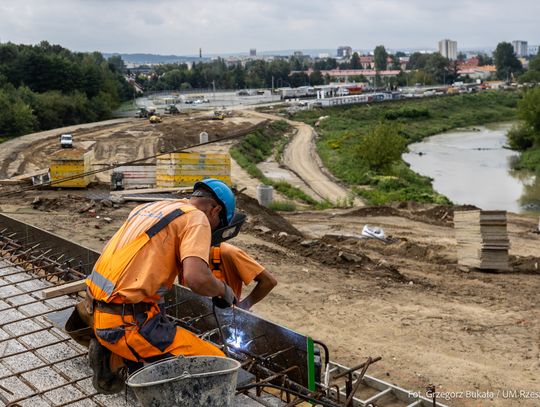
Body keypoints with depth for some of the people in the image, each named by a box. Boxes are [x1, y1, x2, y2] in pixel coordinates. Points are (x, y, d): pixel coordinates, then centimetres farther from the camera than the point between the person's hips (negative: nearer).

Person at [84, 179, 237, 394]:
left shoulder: (148, 207, 17)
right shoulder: (196, 218, -7)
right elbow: (196, 278, -23)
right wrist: (223, 290, -3)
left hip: (99, 314, 9)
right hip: (128, 323, -9)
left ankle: (110, 358, 11)